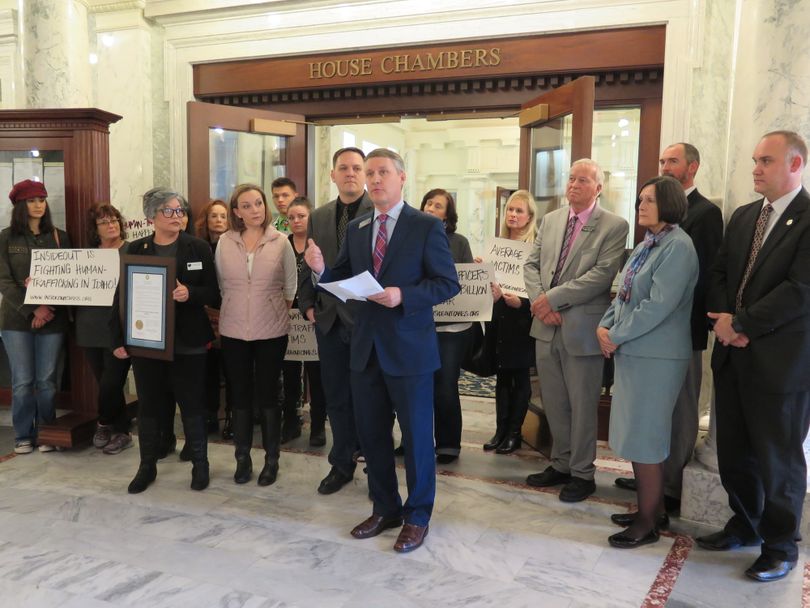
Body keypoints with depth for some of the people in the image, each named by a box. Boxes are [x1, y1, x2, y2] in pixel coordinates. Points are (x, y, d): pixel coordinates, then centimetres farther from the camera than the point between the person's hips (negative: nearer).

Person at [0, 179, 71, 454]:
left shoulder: (59, 236, 5)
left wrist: (48, 307, -12)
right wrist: (32, 309, -14)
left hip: (53, 319, 1)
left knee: (46, 380, 6)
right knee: (22, 381, 3)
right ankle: (23, 435, 16)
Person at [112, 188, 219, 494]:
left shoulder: (199, 248, -1)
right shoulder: (135, 250, 4)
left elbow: (214, 295, -2)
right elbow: (122, 296, 4)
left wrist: (190, 293, -22)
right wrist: (118, 339, -1)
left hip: (187, 341, -2)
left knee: (192, 402, 6)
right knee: (149, 404, 10)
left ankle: (200, 463, 21)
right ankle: (147, 465, 25)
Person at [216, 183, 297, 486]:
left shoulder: (281, 242, -4)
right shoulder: (225, 242, 0)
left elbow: (291, 285, 4)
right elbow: (220, 284, 9)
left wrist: (278, 312, 7)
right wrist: (233, 311, 11)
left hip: (271, 331, -2)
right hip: (233, 331, 2)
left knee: (267, 395, 6)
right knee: (240, 396, 10)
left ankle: (271, 460, 19)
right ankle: (242, 458, 23)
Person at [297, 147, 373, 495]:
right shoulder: (318, 218, 12)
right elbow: (308, 267, 15)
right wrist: (308, 304, 6)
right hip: (330, 321, 5)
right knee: (337, 398, 13)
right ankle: (342, 464, 28)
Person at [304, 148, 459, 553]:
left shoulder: (426, 227, -7)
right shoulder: (356, 230, 10)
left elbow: (448, 284, -10)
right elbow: (344, 281, 11)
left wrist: (402, 296, -23)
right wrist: (320, 269, -10)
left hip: (409, 350, -5)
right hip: (366, 348, 6)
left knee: (416, 436, 6)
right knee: (371, 434, 14)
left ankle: (417, 516, 24)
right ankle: (385, 509, 32)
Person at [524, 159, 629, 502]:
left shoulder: (614, 227, -7)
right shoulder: (550, 220, 11)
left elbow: (602, 274, -17)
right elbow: (532, 265, 9)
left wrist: (553, 298, -18)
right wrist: (540, 302, -9)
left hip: (582, 328, -5)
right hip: (546, 326, 5)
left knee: (582, 406, 6)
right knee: (553, 403, 15)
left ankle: (582, 473, 22)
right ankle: (560, 464, 31)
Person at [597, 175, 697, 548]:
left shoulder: (677, 246, -14)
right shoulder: (645, 246, 14)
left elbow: (659, 305, -21)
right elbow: (624, 294, 16)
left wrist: (616, 336, -15)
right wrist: (604, 325, 0)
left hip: (656, 356, -9)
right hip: (632, 351, 9)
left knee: (643, 438, -2)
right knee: (636, 435, 14)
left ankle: (648, 522, 12)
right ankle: (652, 508, 28)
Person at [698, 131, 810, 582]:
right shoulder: (743, 216, 12)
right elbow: (720, 273, 11)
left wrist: (741, 322, -15)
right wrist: (724, 320, -6)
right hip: (734, 356, 7)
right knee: (734, 452, 15)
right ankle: (745, 525, 34)